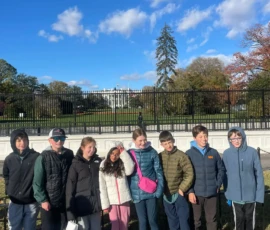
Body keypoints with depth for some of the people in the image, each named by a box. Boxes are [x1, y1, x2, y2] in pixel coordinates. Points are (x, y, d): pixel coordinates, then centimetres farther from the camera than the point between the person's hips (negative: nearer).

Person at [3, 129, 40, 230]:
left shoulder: (36, 157, -12)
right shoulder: (9, 159, -2)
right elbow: (6, 177, 14)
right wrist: (9, 191, 5)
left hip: (32, 202, -2)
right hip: (15, 203, 3)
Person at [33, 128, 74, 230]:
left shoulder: (69, 155, 2)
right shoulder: (43, 157, -8)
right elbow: (37, 182, -9)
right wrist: (42, 200, -14)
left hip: (66, 202, 3)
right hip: (49, 202, -3)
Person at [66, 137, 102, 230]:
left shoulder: (99, 162, 5)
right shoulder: (76, 164, -3)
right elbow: (70, 188, -6)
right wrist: (70, 210, -10)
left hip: (96, 205, 3)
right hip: (81, 206, -3)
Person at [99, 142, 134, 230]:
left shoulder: (122, 165, 5)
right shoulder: (103, 167, -1)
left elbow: (129, 170, -18)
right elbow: (102, 187, -3)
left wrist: (123, 152, -15)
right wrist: (105, 204, -9)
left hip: (124, 199, 2)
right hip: (112, 201, -2)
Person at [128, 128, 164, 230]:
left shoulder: (152, 152, -5)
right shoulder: (129, 153, -3)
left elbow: (158, 171, -3)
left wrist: (159, 189, -11)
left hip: (151, 192, -1)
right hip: (137, 193, 1)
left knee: (153, 220, 8)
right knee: (142, 221, 12)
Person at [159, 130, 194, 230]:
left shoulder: (181, 155, -11)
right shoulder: (159, 157, -1)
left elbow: (189, 174, -12)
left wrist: (182, 188, -12)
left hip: (179, 194, -3)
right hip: (166, 194, 4)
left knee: (183, 219, 7)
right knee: (172, 220, 18)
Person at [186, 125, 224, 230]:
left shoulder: (214, 152, 1)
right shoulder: (189, 153, -6)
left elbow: (221, 169, 11)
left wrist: (218, 185, 3)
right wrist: (190, 191, -11)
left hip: (212, 193, 2)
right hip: (196, 193, -2)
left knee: (212, 219, 14)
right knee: (196, 220, 12)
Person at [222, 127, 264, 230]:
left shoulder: (252, 152, -11)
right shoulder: (226, 153, -7)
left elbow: (259, 174, -6)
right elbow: (225, 174, 0)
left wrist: (260, 193, -7)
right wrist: (227, 193, 2)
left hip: (250, 194, 0)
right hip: (235, 195, 0)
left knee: (250, 219, 17)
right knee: (239, 219, 15)